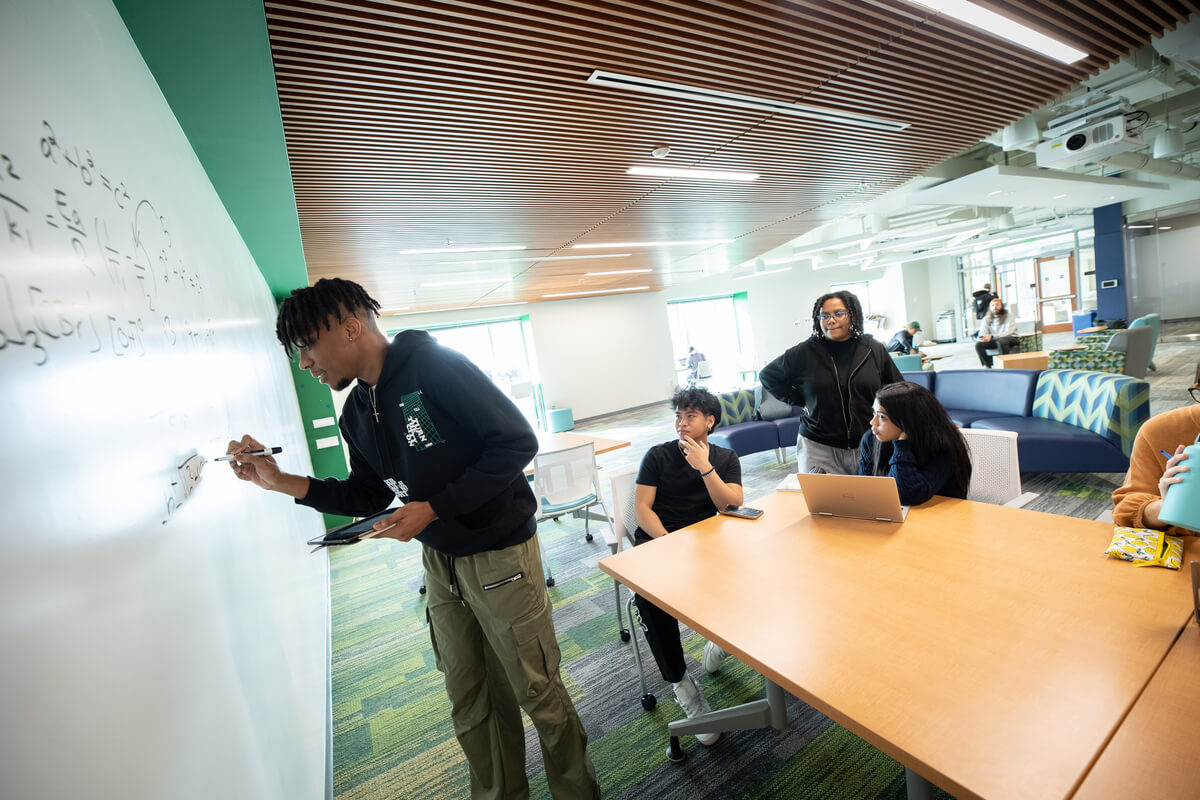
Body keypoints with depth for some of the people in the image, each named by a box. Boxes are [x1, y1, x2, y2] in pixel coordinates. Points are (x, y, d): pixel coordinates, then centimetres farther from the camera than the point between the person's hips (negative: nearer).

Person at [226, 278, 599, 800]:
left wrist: (433, 508, -20)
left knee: (538, 692, 8)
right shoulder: (356, 413, 8)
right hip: (439, 561, 7)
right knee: (469, 702, 18)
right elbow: (370, 495, 15)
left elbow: (517, 442, -20)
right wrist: (281, 482, 6)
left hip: (498, 554, -7)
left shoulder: (434, 364, -17)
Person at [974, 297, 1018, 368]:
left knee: (1001, 341, -39)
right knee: (978, 344, -23)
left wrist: (992, 336, -34)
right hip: (994, 340, 4)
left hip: (1010, 339, -4)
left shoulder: (1009, 317, -6)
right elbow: (982, 332, -2)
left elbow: (1008, 333, -18)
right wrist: (982, 337, -29)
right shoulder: (986, 319, 6)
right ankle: (988, 366, -20)